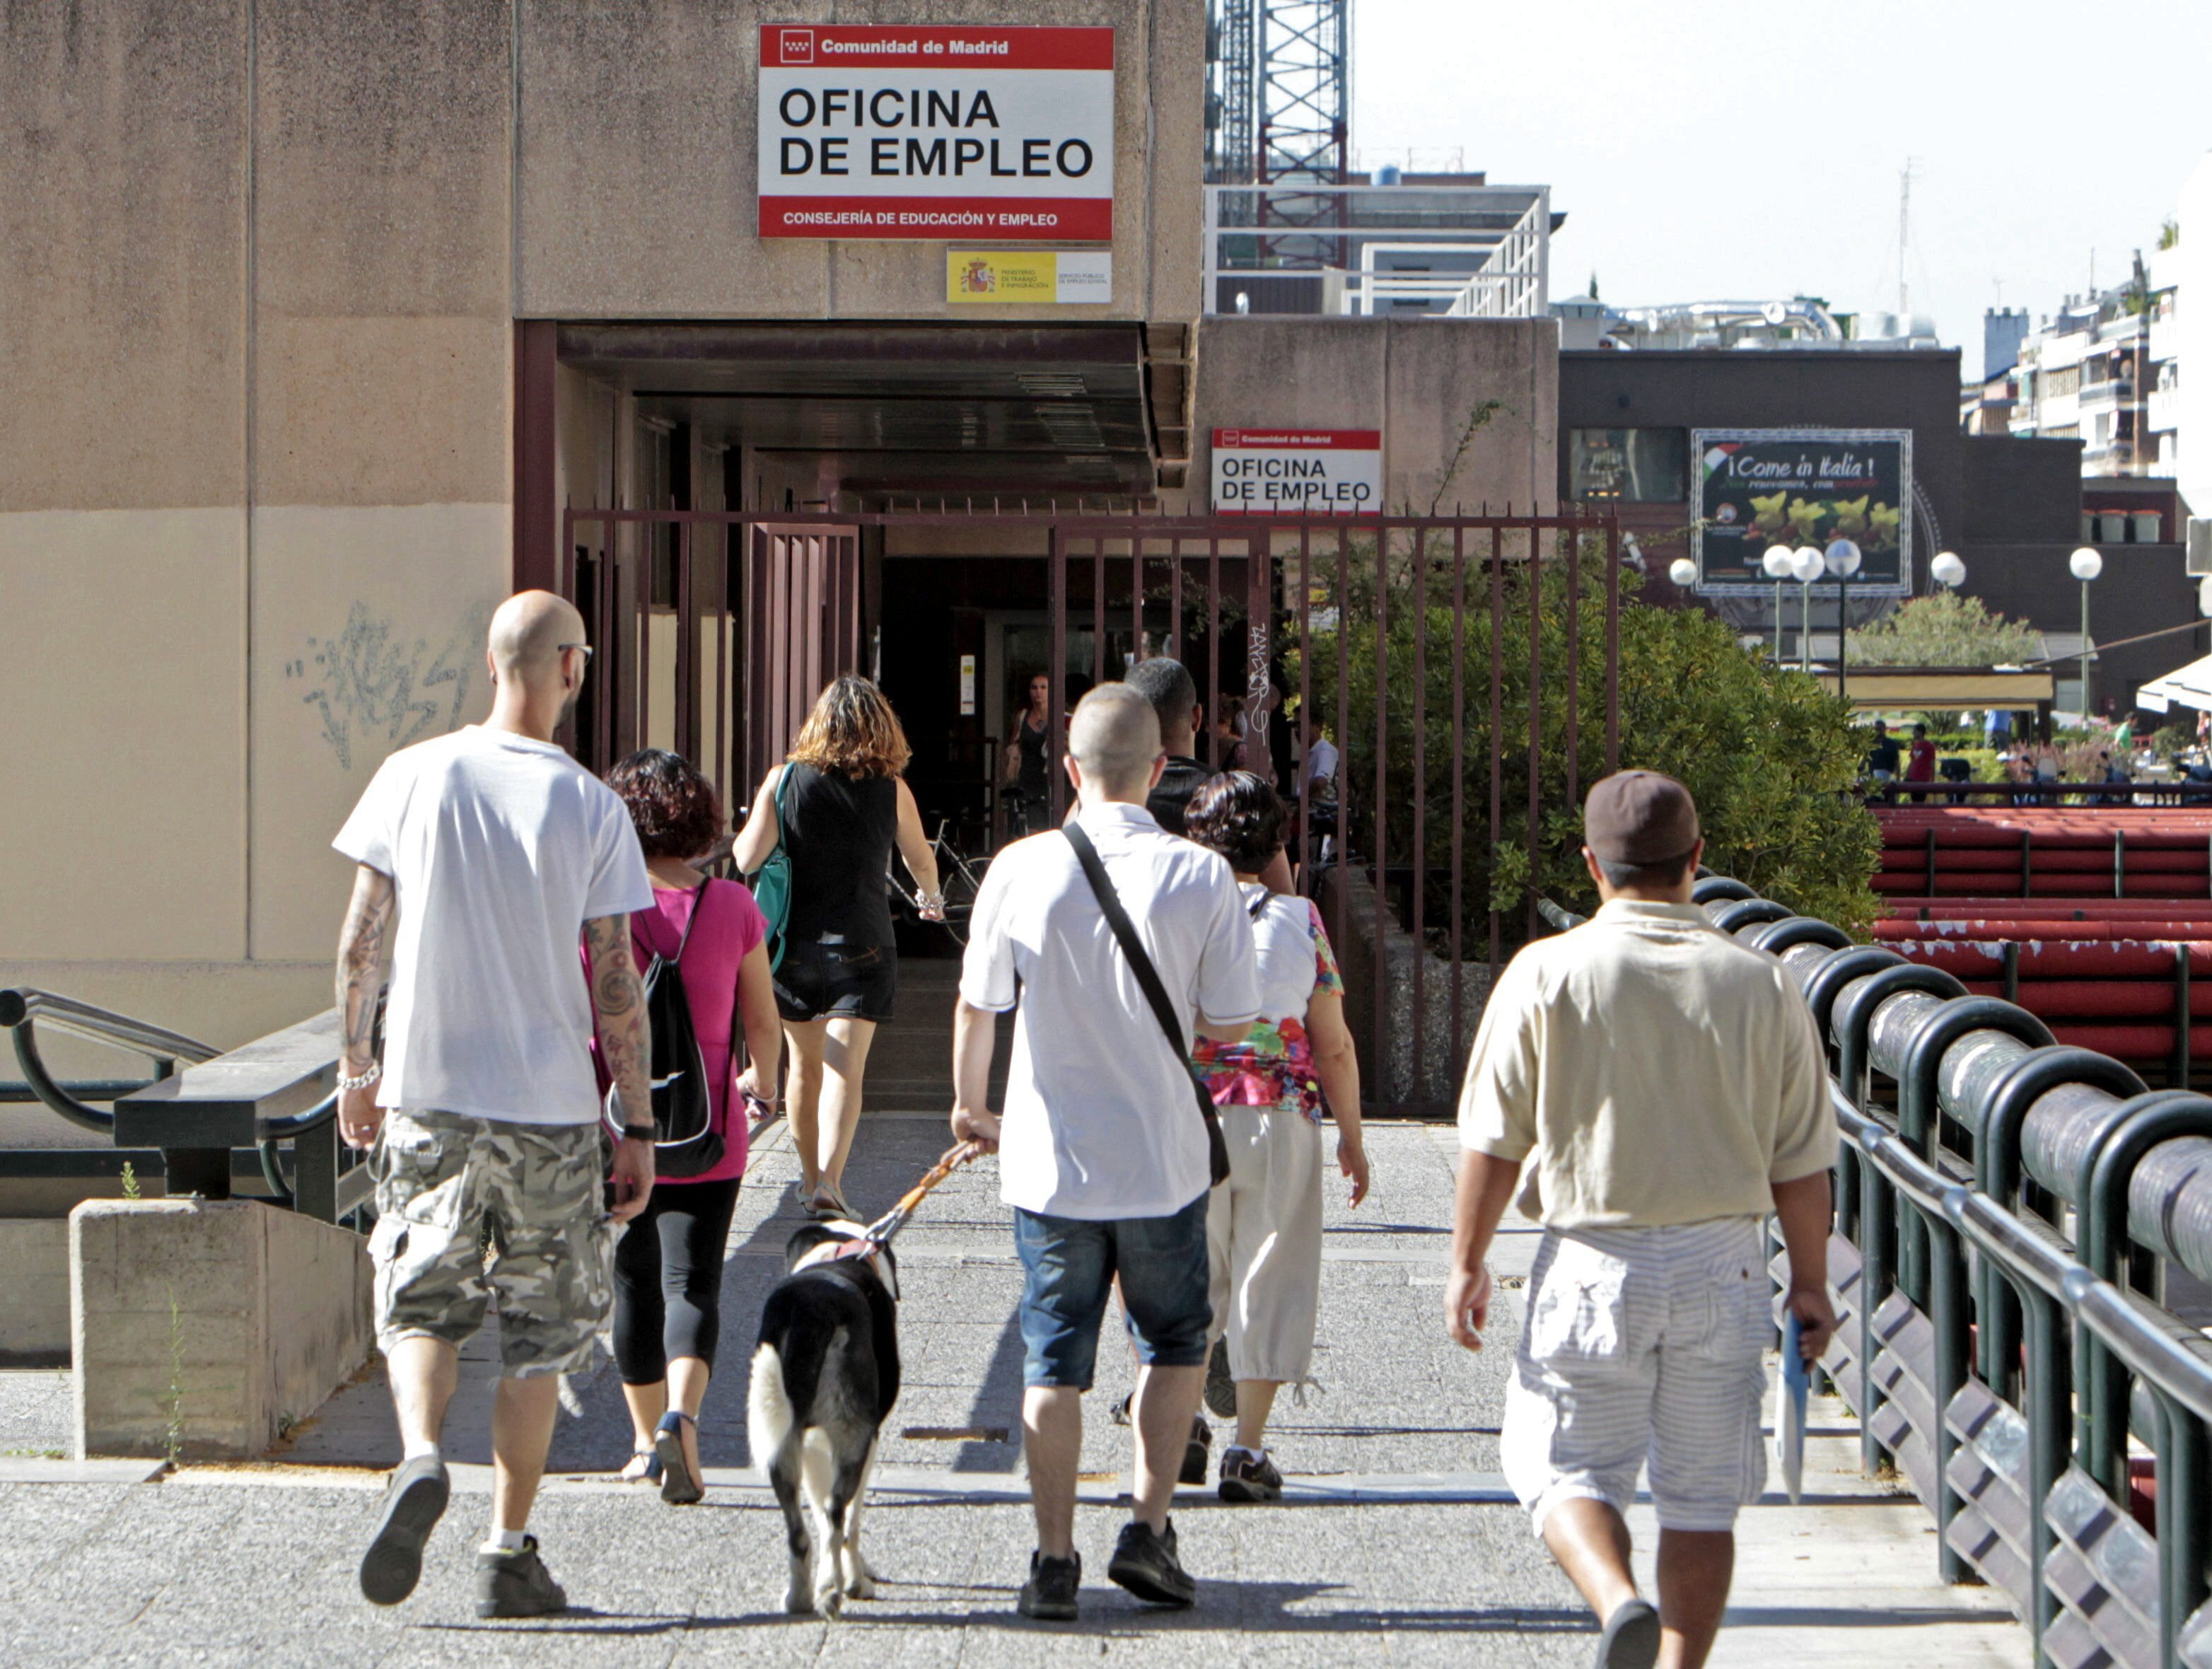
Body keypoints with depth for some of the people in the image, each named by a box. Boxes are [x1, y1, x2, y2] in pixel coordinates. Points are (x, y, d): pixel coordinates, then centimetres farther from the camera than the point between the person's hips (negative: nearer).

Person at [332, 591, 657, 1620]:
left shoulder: (414, 777, -2)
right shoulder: (589, 807, -6)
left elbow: (360, 938, 2)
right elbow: (617, 985, -6)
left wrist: (356, 1068, 14)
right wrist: (637, 1127, 1)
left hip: (427, 1097, 1)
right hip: (551, 1107, -1)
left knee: (421, 1302, 14)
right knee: (540, 1328, 11)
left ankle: (420, 1455, -15)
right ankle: (509, 1553, 11)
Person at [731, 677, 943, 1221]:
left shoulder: (784, 780, -5)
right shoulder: (892, 791, -2)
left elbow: (746, 859, -10)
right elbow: (921, 861, 14)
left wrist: (746, 830, 13)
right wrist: (930, 899, 37)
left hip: (794, 945, 2)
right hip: (862, 946, -2)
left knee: (805, 1064, 16)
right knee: (845, 1070, -5)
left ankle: (810, 1176, 29)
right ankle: (828, 1181, -19)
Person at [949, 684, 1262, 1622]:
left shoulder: (1021, 870, -8)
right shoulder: (1200, 878, -10)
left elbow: (976, 1006, 1)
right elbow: (1230, 1027, -5)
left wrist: (969, 1105, 19)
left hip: (1050, 1159, 0)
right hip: (1164, 1159, 0)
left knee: (1053, 1362, 9)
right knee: (1175, 1343, 19)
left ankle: (1055, 1557, 10)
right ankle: (1148, 1527, 11)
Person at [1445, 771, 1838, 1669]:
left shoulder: (1546, 974, -7)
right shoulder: (1761, 982, -1)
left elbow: (1494, 1141, -5)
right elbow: (1800, 1161, 2)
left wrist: (1467, 1262, 5)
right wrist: (1810, 1284, 11)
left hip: (1592, 1263, -2)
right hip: (1721, 1266, 2)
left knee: (1567, 1467, 7)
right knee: (1702, 1497, 11)